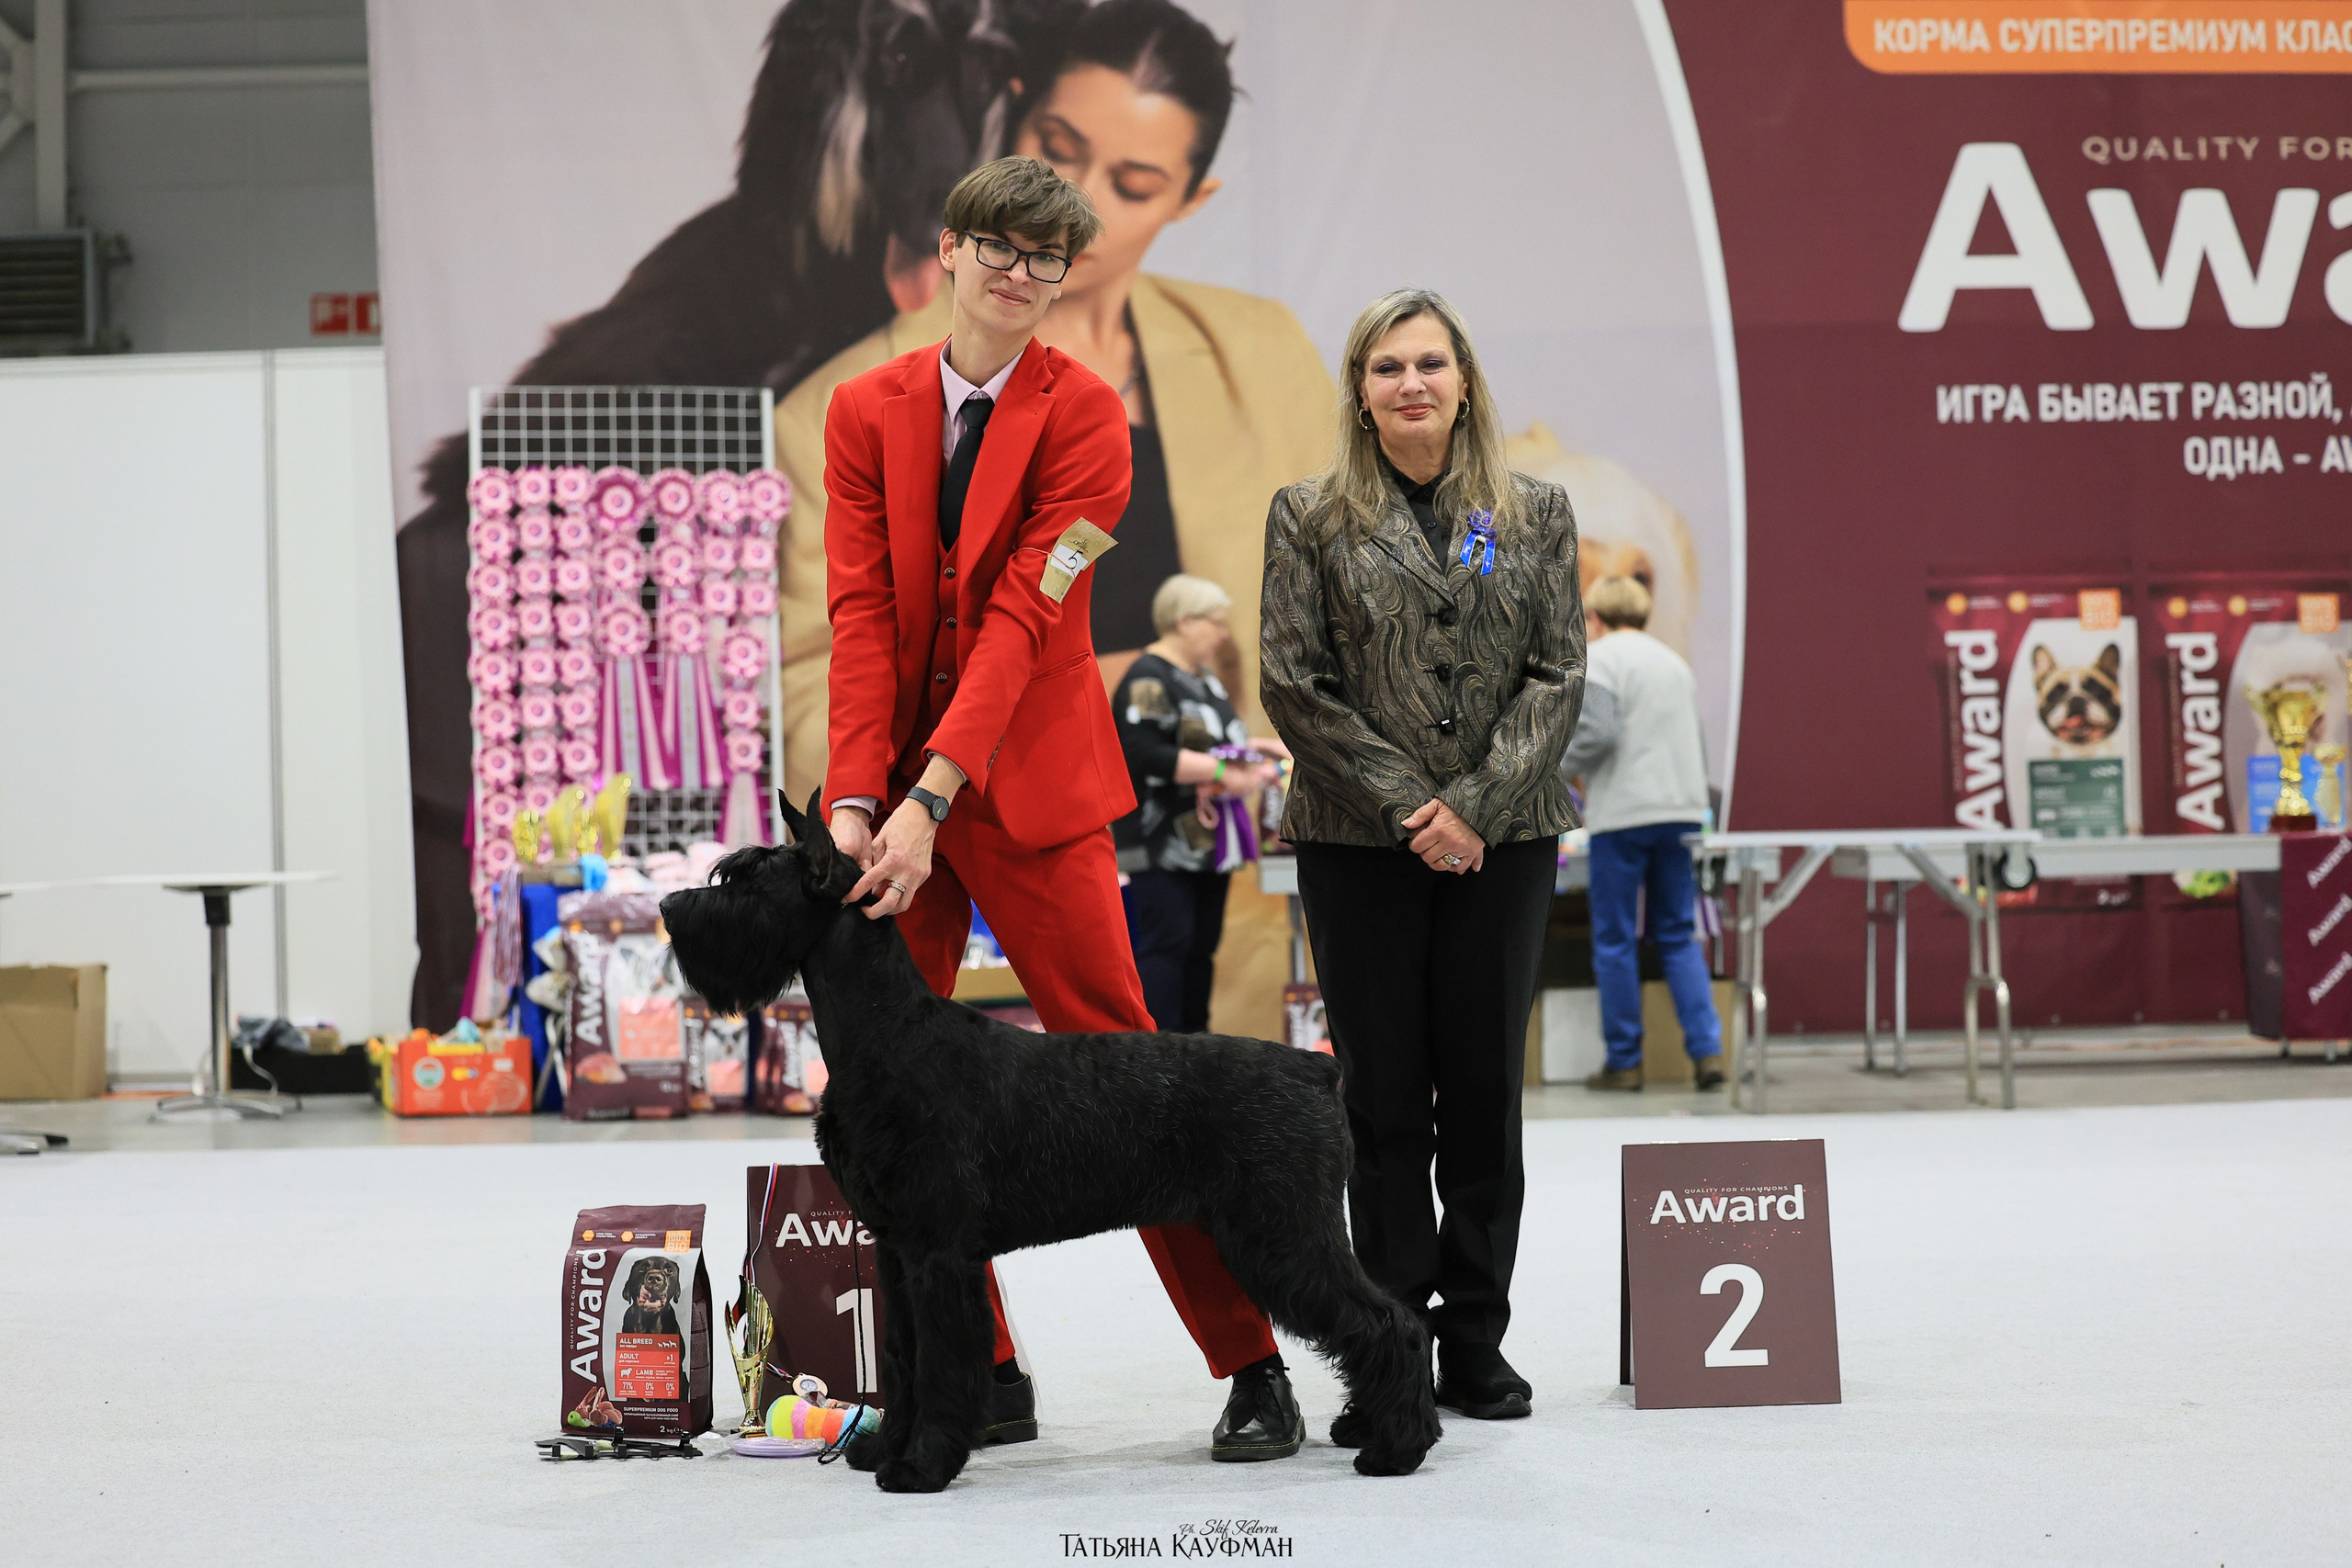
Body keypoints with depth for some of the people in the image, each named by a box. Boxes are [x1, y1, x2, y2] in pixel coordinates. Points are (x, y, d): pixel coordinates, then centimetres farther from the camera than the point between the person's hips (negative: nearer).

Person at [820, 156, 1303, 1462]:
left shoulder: (1085, 412, -3)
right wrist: (856, 798, -13)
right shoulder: (868, 411, 8)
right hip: (893, 790, 4)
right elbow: (861, 610, -1)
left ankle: (1256, 1371, 1)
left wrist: (932, 795, -23)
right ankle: (984, 1377, 12)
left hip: (1031, 785, -4)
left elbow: (1024, 613, -13)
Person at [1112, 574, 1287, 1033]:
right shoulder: (1149, 680, -12)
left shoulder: (1203, 679, 19)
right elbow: (1146, 755, -23)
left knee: (1202, 945, 9)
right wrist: (1222, 771, -24)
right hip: (1163, 844, -9)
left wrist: (1255, 746, 15)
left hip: (1206, 840, 9)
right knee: (1167, 944, -13)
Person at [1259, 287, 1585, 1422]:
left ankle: (1476, 1345, 11)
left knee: (1485, 1089, 3)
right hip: (1358, 847, -1)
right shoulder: (1311, 517, 4)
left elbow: (1558, 676, 3)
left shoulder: (1536, 514, 9)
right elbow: (1293, 684, -2)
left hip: (1504, 844, 1)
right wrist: (1408, 803, -10)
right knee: (1384, 1094, 0)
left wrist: (1475, 805, -10)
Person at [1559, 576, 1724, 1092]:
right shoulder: (1674, 661, 18)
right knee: (1679, 937, 10)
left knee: (1615, 941, 3)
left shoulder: (1597, 659, -4)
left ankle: (1624, 1063, 6)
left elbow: (1599, 733, -17)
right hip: (1682, 811, 6)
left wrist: (1563, 766, -1)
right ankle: (1706, 1050, -2)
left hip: (1623, 816, -6)